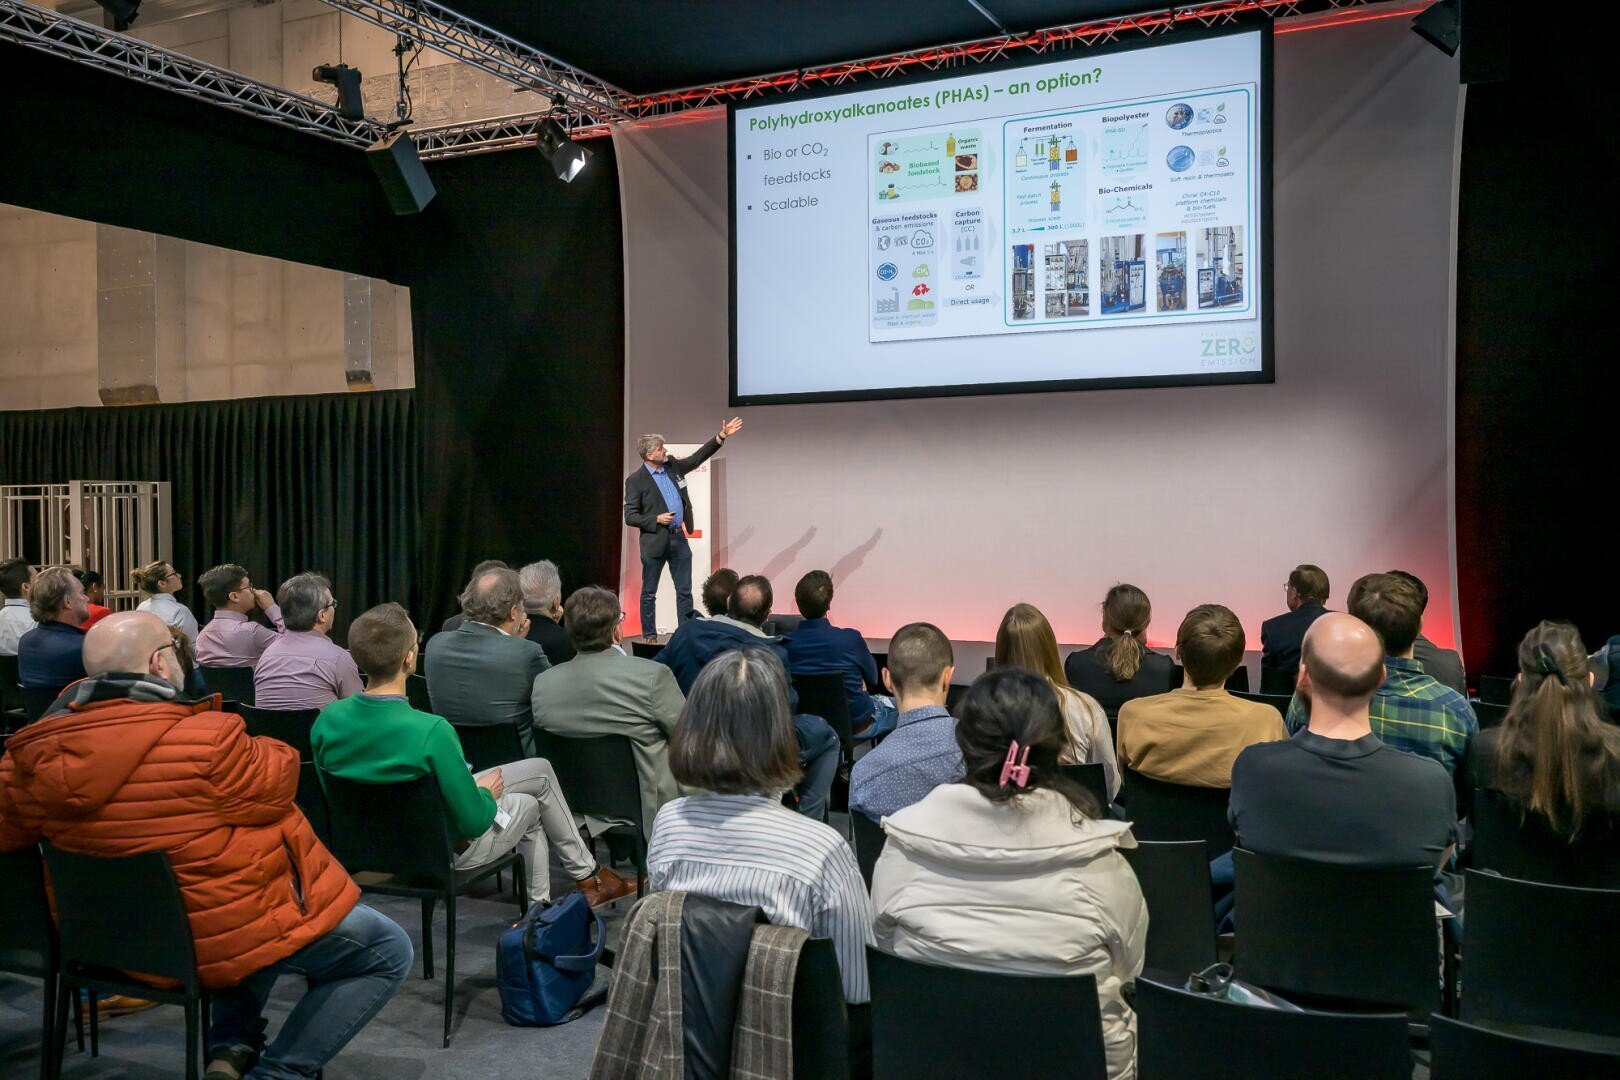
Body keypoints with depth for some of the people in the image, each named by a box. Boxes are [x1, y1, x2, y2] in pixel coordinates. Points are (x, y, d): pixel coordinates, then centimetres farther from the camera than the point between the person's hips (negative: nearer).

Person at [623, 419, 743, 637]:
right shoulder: (635, 480, -9)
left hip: (679, 539, 5)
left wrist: (722, 436, 10)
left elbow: (697, 458, 15)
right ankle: (649, 637, 16)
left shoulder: (673, 466, 7)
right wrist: (656, 520, -19)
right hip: (655, 542, -5)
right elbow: (630, 516, -9)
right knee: (649, 593, 6)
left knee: (685, 592, 7)